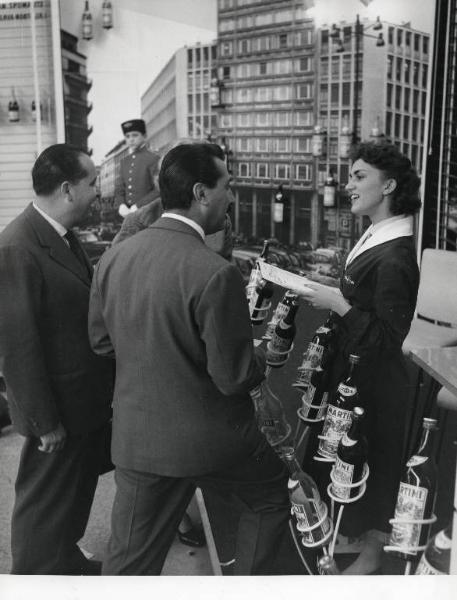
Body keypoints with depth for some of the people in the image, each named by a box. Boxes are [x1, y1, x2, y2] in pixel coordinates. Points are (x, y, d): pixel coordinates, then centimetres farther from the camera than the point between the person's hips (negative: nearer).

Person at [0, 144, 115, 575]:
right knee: (44, 503, 12)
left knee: (77, 491, 26)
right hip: (58, 409, -9)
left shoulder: (62, 236, 6)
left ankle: (67, 564, 48)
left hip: (88, 399, 9)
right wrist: (44, 421, -19)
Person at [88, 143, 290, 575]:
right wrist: (262, 359, 2)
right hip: (210, 437, -5)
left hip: (135, 437, 6)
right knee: (272, 498, 25)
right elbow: (235, 377, -19)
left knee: (129, 560, 18)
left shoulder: (113, 258, -4)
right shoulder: (215, 274, -24)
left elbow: (101, 341, 8)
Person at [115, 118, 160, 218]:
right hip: (128, 213, 5)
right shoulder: (124, 161, 17)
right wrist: (121, 205, -3)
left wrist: (138, 206, -15)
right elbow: (119, 190, 18)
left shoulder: (153, 158, -3)